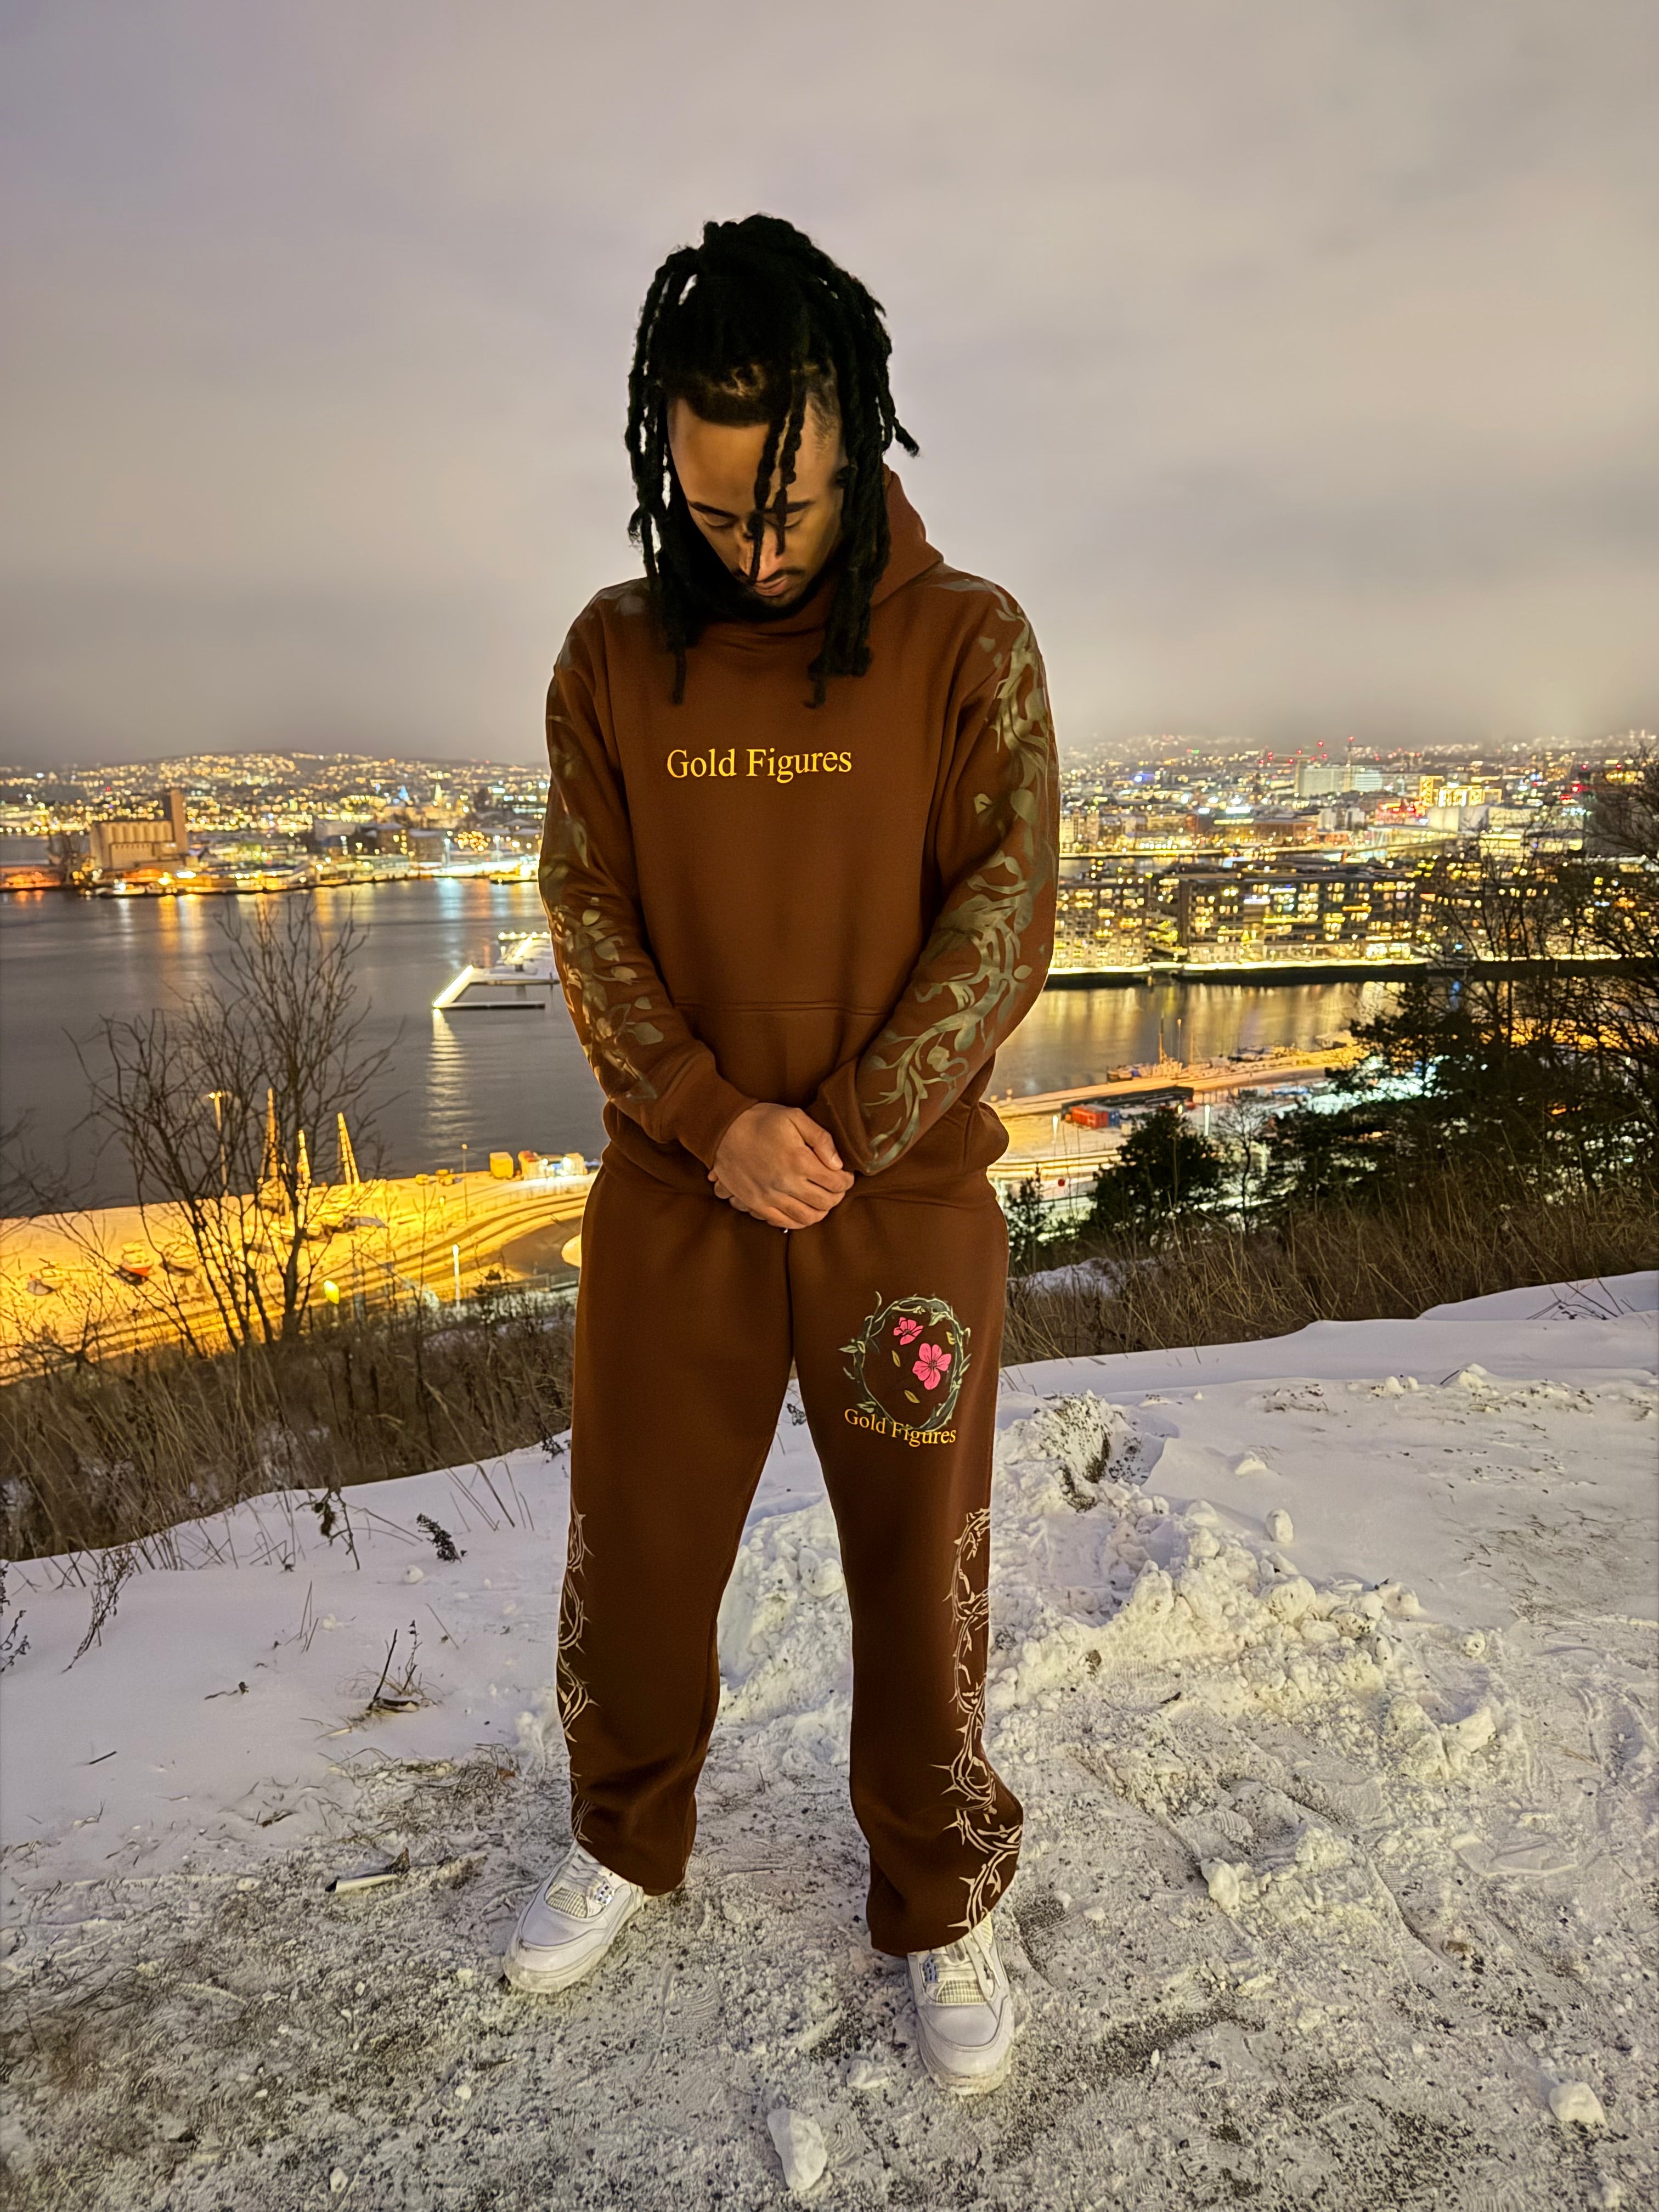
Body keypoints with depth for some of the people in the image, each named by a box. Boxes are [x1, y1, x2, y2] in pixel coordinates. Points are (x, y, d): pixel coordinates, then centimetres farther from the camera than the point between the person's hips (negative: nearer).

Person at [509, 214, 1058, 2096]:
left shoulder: (968, 640, -3)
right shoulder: (615, 651, 3)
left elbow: (1003, 915, -8)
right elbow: (586, 917, 1)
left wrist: (848, 1135, -16)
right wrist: (714, 1119, -14)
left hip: (906, 1190, -1)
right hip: (670, 1188, 2)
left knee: (919, 1569, 10)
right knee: (636, 1546, 14)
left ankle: (941, 1905, 33)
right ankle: (626, 1836, 42)